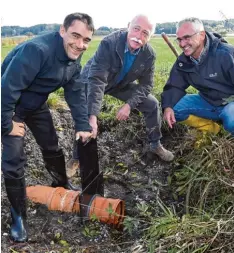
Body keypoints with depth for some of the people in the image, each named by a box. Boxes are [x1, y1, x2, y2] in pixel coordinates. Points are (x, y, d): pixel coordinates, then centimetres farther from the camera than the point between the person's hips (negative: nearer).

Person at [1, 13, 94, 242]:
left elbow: (76, 93, -5)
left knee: (52, 147, 16)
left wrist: (82, 126, -10)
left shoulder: (74, 58, -9)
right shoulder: (37, 50, -36)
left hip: (36, 104, 7)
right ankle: (18, 216, 10)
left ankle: (62, 185, 42)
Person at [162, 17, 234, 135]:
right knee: (174, 108, -10)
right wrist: (168, 106, -17)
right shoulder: (183, 61, -4)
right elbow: (174, 86, 2)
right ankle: (212, 127, 2)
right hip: (208, 102, 6)